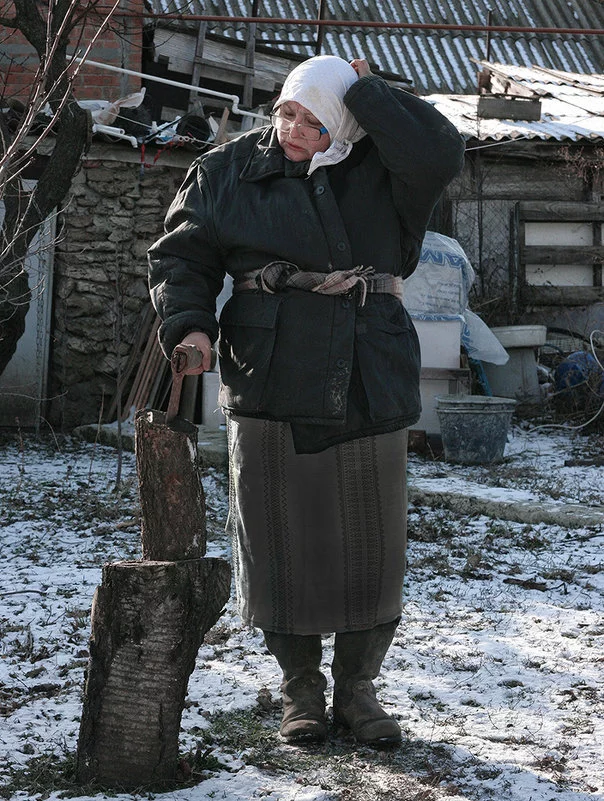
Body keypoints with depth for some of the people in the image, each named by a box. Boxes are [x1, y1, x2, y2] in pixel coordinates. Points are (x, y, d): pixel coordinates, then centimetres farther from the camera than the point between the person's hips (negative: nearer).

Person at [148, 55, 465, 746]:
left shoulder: (380, 169, 2)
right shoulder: (228, 172, 5)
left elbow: (438, 153, -18)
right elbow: (181, 255, 8)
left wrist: (361, 90, -11)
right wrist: (189, 324, -10)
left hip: (369, 387, 0)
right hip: (269, 386, 0)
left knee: (371, 543, 6)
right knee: (280, 540, 3)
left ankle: (357, 688, 23)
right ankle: (300, 690, 20)